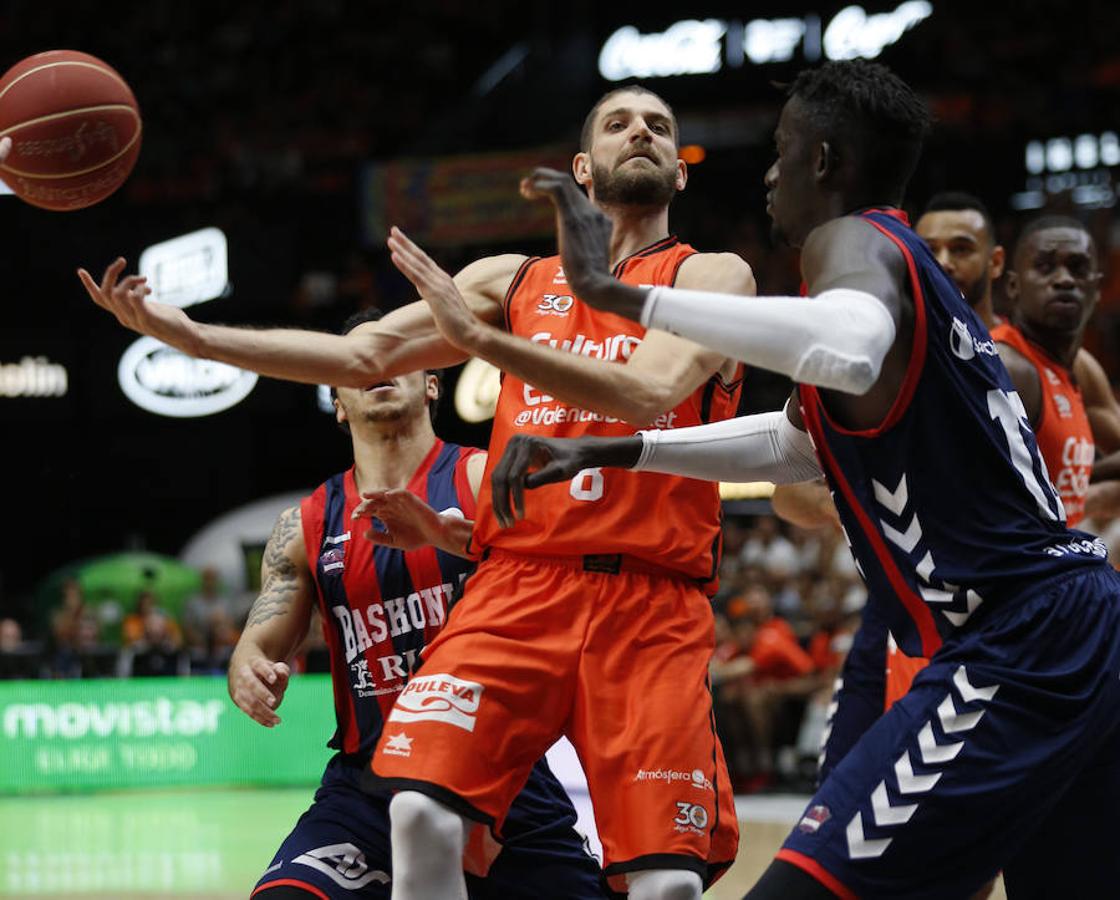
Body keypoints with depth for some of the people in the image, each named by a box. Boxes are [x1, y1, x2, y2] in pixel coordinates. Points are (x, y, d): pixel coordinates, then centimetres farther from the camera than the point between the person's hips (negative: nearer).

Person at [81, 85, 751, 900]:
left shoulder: (711, 276, 4)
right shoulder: (516, 280, 17)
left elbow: (646, 394, -15)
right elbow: (361, 356, 12)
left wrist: (478, 335, -22)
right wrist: (186, 332, 2)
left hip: (649, 606, -3)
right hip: (517, 588, 3)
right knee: (423, 812, -19)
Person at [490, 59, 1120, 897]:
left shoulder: (855, 239, -8)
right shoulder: (897, 261, 21)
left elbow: (851, 349, -35)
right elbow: (797, 445, 35)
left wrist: (616, 292, -30)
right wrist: (610, 451, 26)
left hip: (1012, 649, -10)